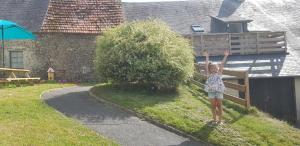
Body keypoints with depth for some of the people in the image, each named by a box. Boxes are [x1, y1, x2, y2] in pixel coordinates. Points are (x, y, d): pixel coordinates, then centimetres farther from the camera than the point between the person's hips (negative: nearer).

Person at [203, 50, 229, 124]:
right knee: (213, 106, 11)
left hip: (219, 91, 0)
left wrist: (225, 56, -6)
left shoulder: (219, 74, 3)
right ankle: (214, 119, 23)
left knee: (219, 105, 7)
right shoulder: (209, 75, 3)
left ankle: (220, 120, 16)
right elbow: (206, 65, -3)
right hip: (211, 91, 1)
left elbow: (222, 64, -3)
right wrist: (207, 57, -8)